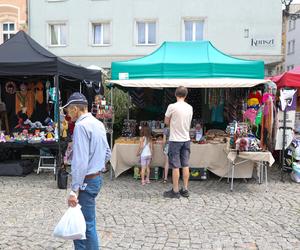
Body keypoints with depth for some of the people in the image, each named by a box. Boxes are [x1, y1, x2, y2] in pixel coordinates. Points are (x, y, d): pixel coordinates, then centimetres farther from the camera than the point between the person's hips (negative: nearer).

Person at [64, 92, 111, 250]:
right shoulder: (98, 123, 10)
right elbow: (107, 153, 16)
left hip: (86, 181, -9)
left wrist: (74, 190, -22)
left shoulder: (81, 126, -18)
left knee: (87, 225, 4)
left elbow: (80, 161, -24)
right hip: (97, 177, 9)